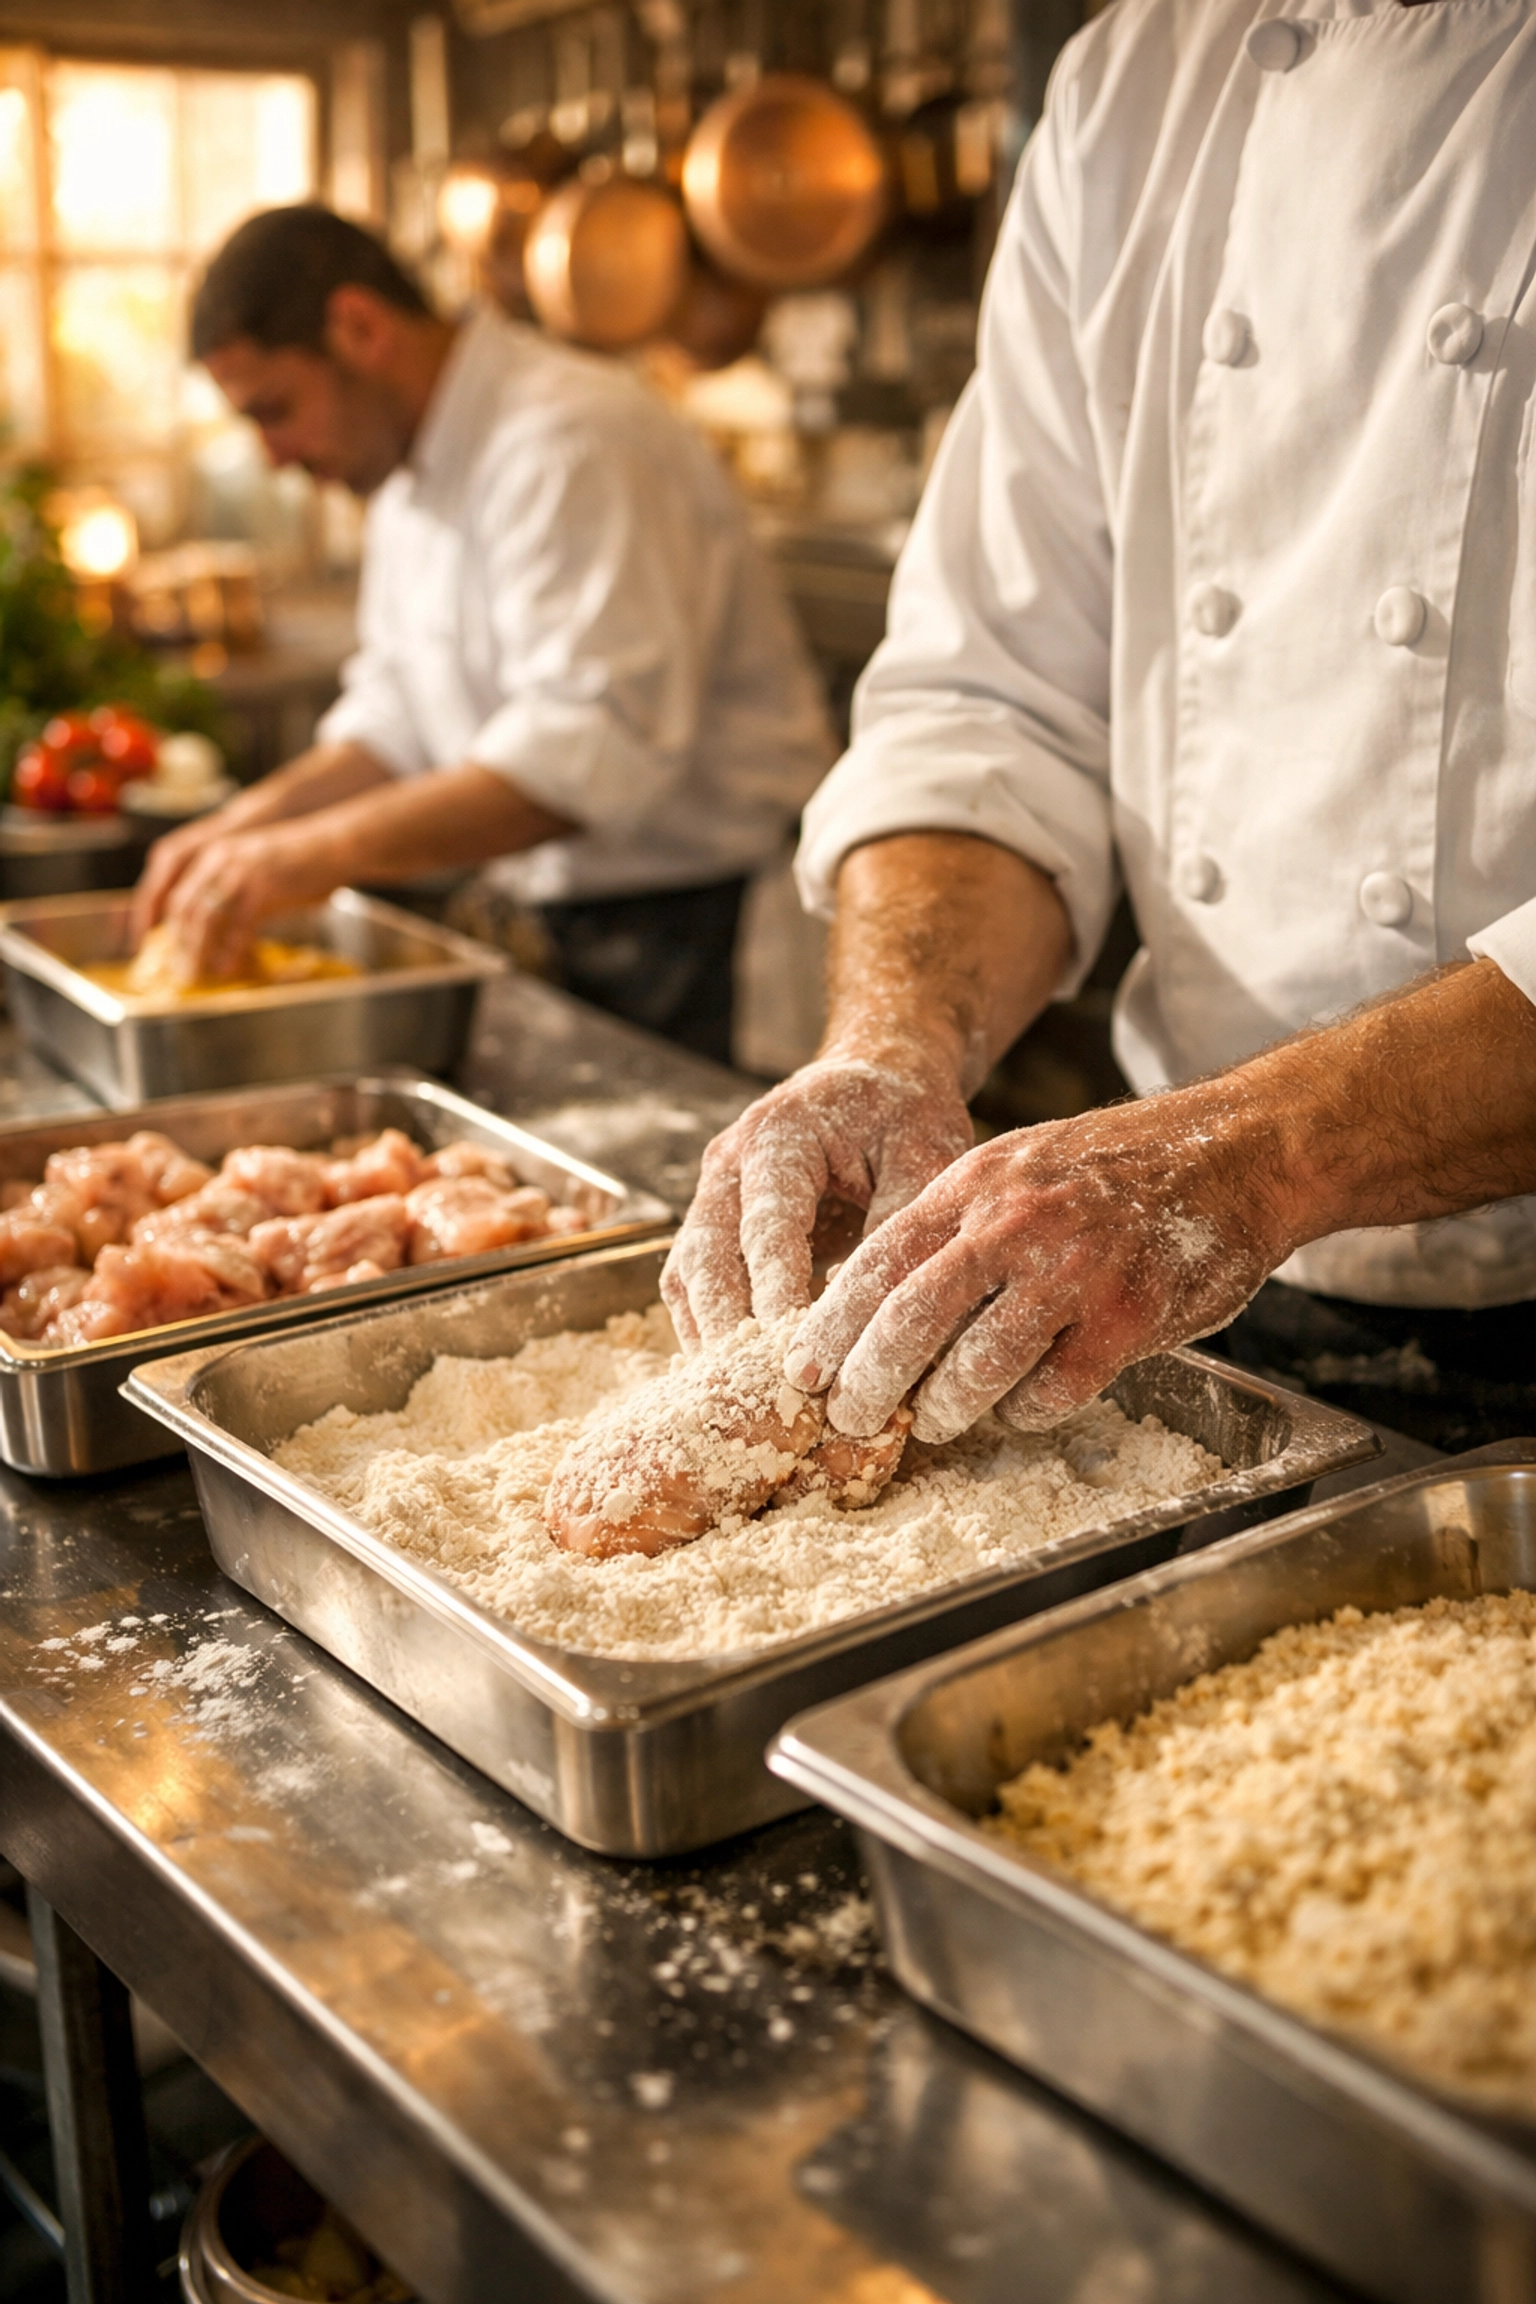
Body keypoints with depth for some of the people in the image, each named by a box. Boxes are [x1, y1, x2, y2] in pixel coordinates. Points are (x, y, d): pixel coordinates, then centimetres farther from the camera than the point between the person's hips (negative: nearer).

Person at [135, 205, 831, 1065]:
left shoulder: (570, 445, -20)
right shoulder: (414, 474, 13)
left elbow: (597, 744, -31)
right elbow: (399, 711, 19)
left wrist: (322, 851, -33)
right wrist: (258, 819, 2)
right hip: (553, 916, 9)